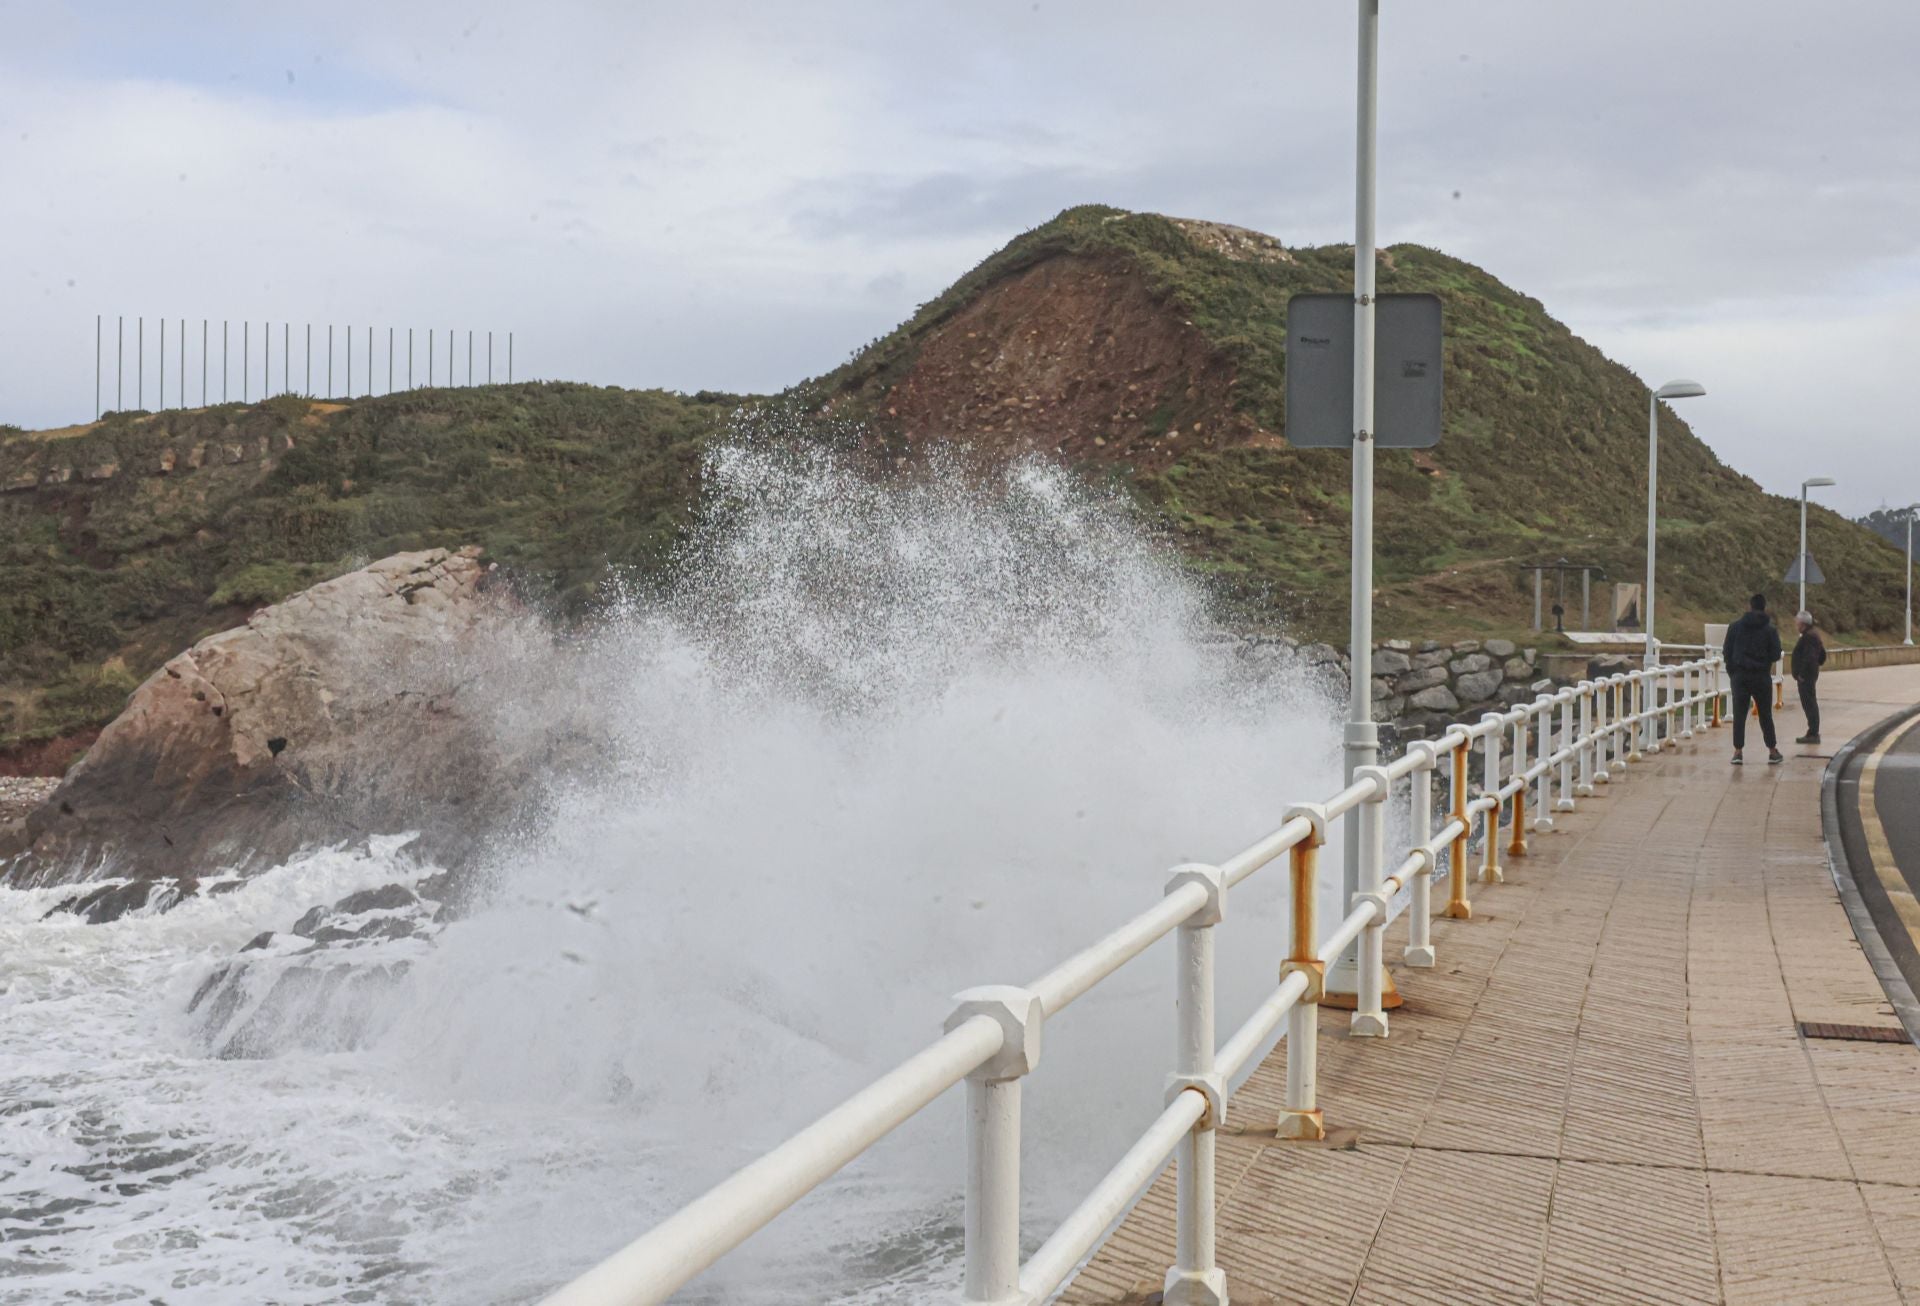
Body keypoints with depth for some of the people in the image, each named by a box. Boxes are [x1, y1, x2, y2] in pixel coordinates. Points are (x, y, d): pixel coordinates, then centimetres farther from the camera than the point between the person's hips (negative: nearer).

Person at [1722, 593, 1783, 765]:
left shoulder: (1735, 626, -2)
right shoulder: (1770, 630, -4)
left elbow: (1726, 652, -2)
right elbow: (1776, 655, -4)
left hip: (1740, 676, 0)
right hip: (1761, 677, 0)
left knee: (1739, 714, 3)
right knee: (1765, 715, 8)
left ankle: (1737, 751, -1)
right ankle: (1772, 752, 11)